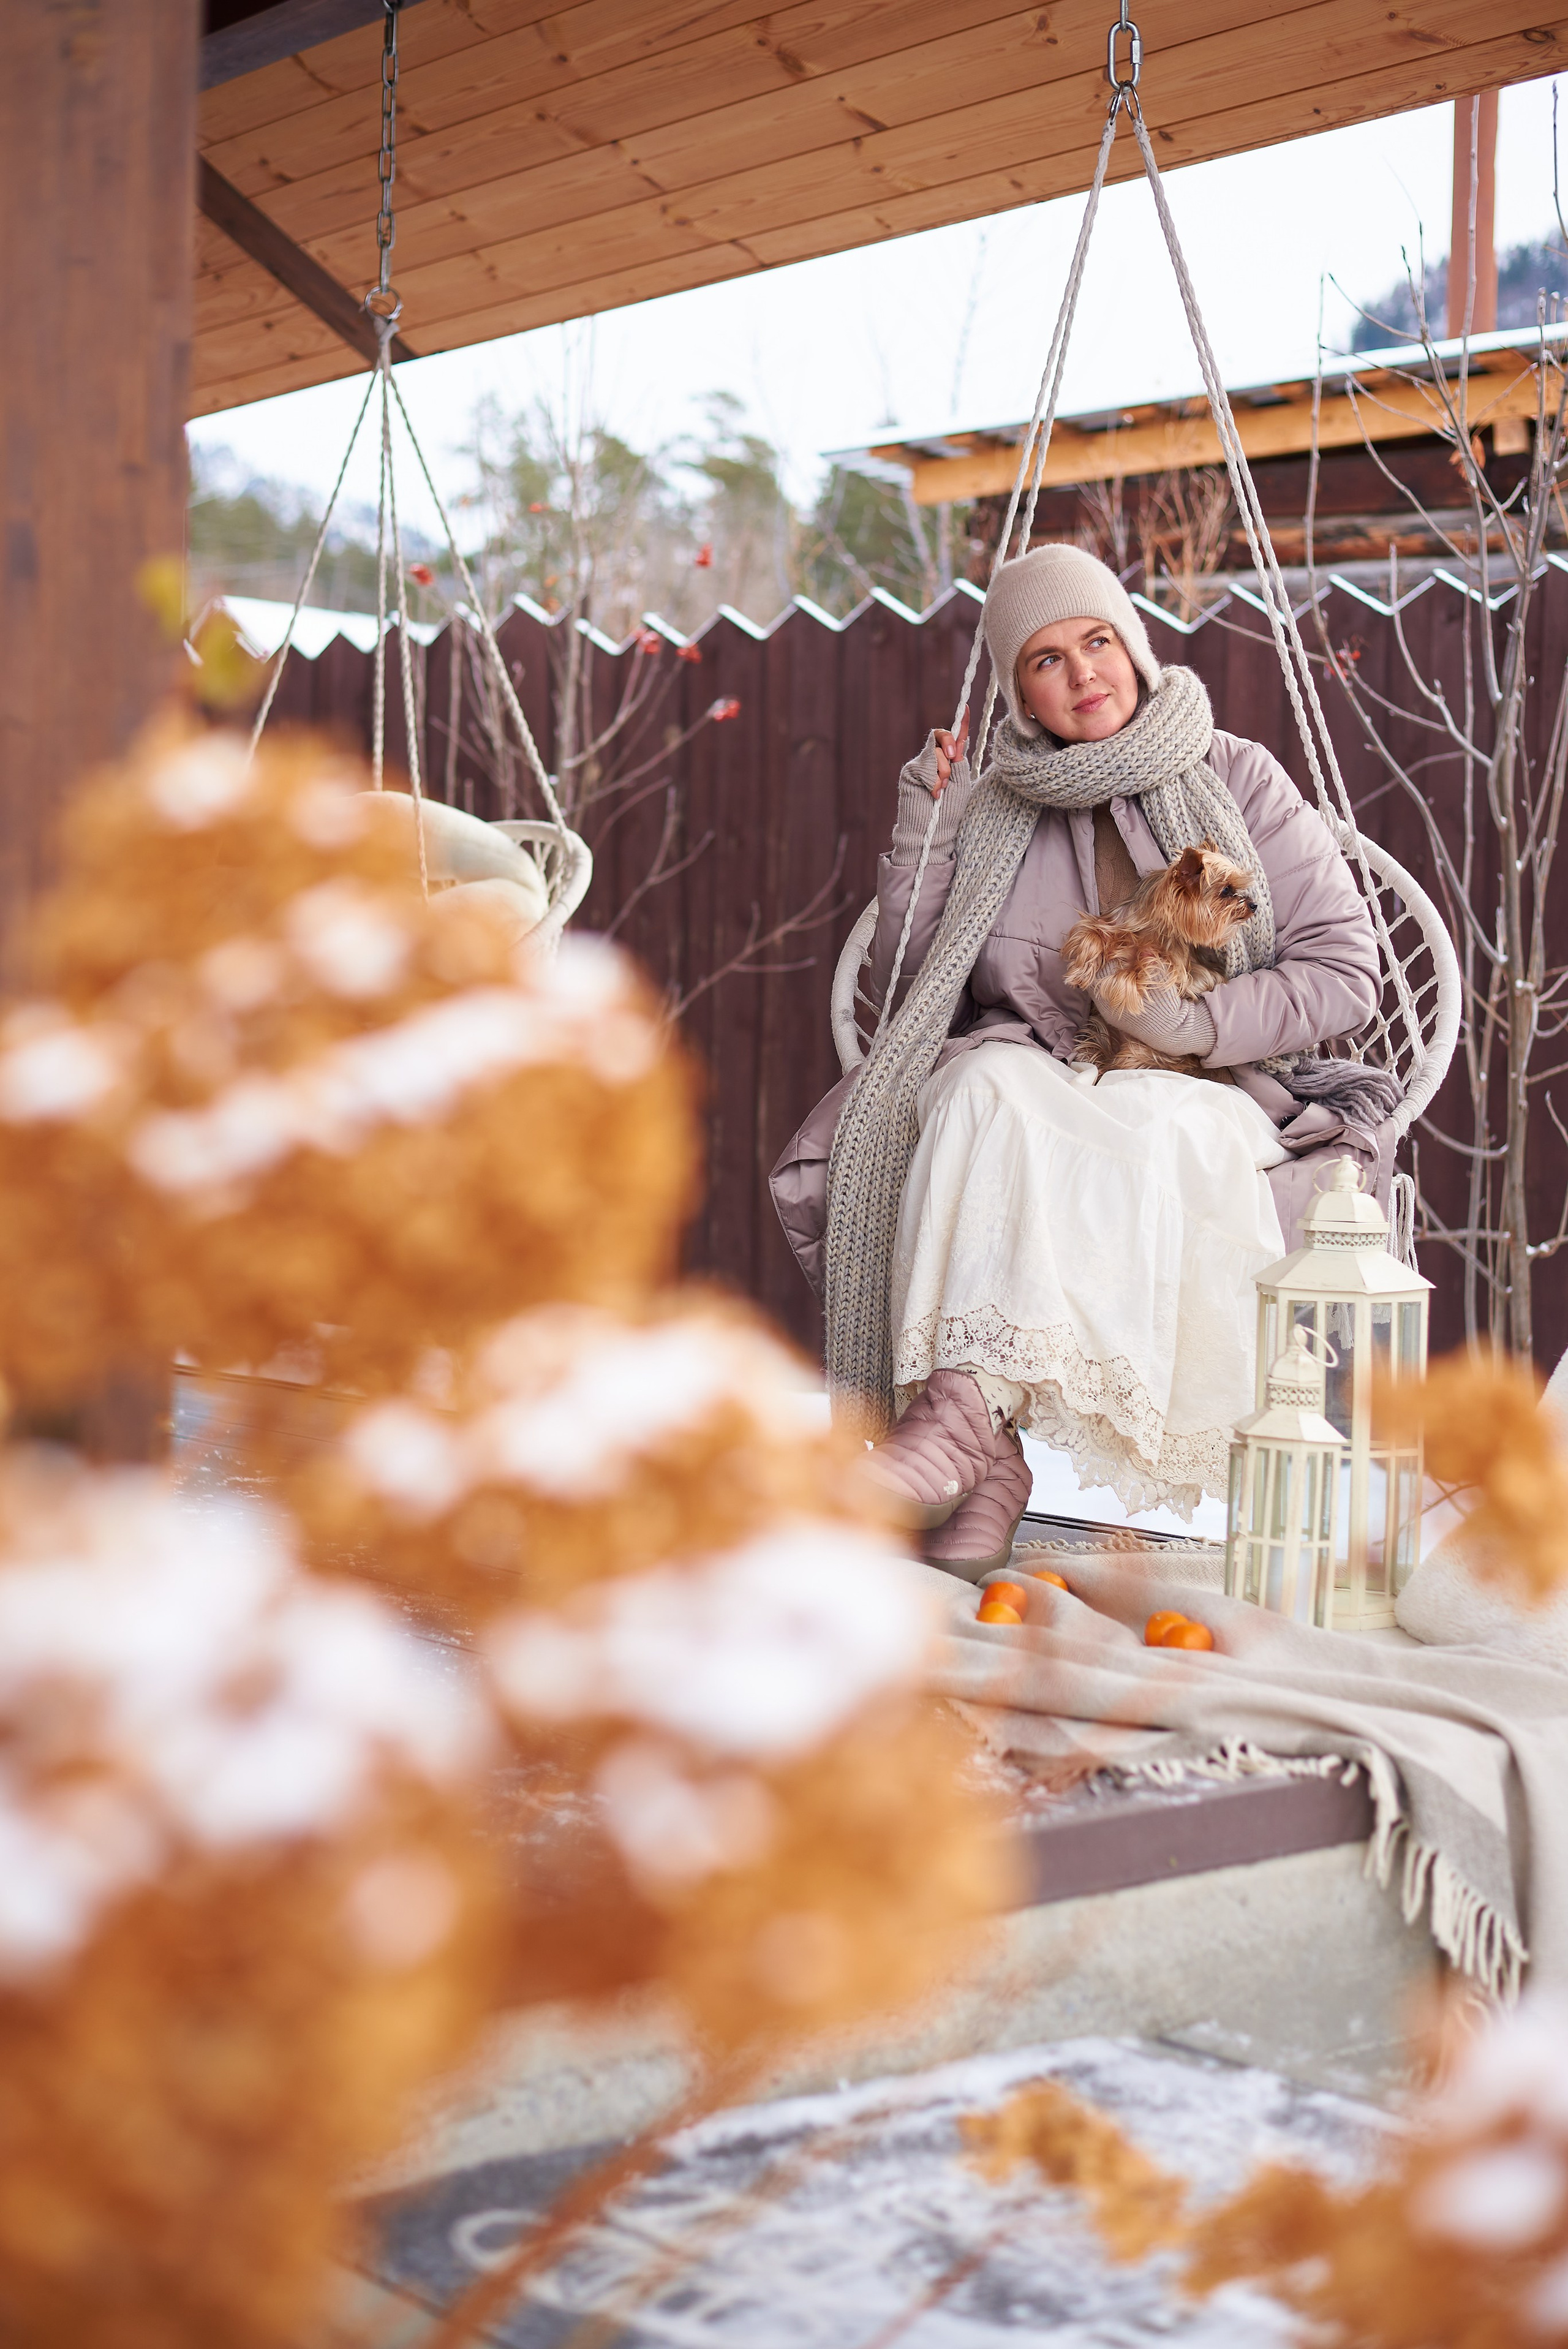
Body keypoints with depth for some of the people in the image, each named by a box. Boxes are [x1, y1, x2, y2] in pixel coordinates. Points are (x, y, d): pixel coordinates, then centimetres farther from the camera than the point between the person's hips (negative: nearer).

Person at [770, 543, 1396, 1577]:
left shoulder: (1235, 779, 6)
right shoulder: (990, 814, 13)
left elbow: (1346, 973, 1)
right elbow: (906, 1000, 8)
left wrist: (1194, 1021, -13)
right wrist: (920, 838, 2)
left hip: (1206, 1101, -2)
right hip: (1032, 1082, 2)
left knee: (1143, 1135, -37)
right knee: (989, 1082, -34)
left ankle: (967, 1414, -44)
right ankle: (992, 1458, -40)